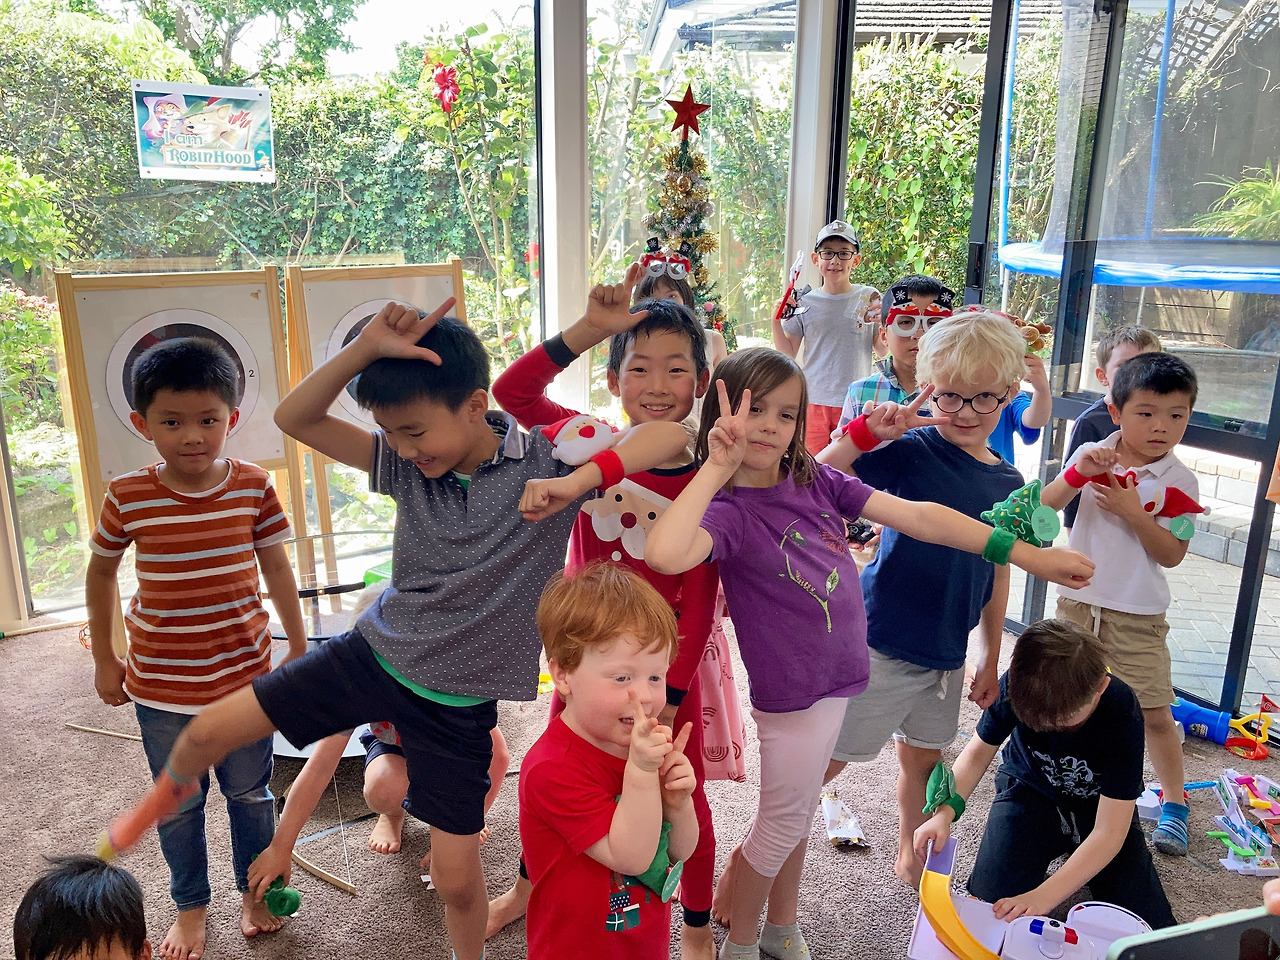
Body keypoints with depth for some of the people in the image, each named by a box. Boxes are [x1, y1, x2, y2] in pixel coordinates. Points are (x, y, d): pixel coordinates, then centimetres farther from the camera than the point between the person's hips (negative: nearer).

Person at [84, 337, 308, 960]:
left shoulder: (253, 486, -10)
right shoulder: (127, 496, -12)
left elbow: (276, 568, 1)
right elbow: (100, 572, 5)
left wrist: (299, 649, 6)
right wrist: (104, 660, 9)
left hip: (244, 675, 0)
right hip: (161, 686, 0)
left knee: (250, 793, 18)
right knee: (178, 804, 17)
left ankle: (253, 889, 42)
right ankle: (191, 907, 40)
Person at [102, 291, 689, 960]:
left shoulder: (543, 466, -17)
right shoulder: (405, 466, -6)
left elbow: (668, 434, -24)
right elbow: (295, 418, -9)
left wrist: (580, 480, -39)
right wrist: (366, 349, -24)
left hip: (458, 700, -3)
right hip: (373, 654, 3)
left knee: (456, 875, 5)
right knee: (210, 729, 5)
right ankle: (159, 804, 41)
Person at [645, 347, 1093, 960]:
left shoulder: (818, 481, -2)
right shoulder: (728, 511, -19)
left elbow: (918, 517, -1)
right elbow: (664, 554, -42)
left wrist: (1028, 554, 0)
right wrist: (716, 467, -34)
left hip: (837, 678, 6)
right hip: (792, 695, -6)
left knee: (798, 809, 23)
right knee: (782, 825, 12)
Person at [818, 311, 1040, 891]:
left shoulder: (1008, 482, 4)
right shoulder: (911, 450, -14)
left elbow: (998, 571, 13)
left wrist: (991, 657, 17)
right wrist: (864, 431, -39)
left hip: (947, 652, 6)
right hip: (882, 642, -6)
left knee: (922, 757, 23)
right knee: (826, 759, 2)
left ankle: (911, 857, 46)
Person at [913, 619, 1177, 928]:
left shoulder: (1122, 714, -32)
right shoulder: (1018, 686, -26)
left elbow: (1109, 832, -30)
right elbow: (979, 751, -9)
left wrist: (1041, 898, -40)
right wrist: (946, 810, -29)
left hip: (1098, 806, 0)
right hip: (1029, 790, 0)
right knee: (992, 902, -21)